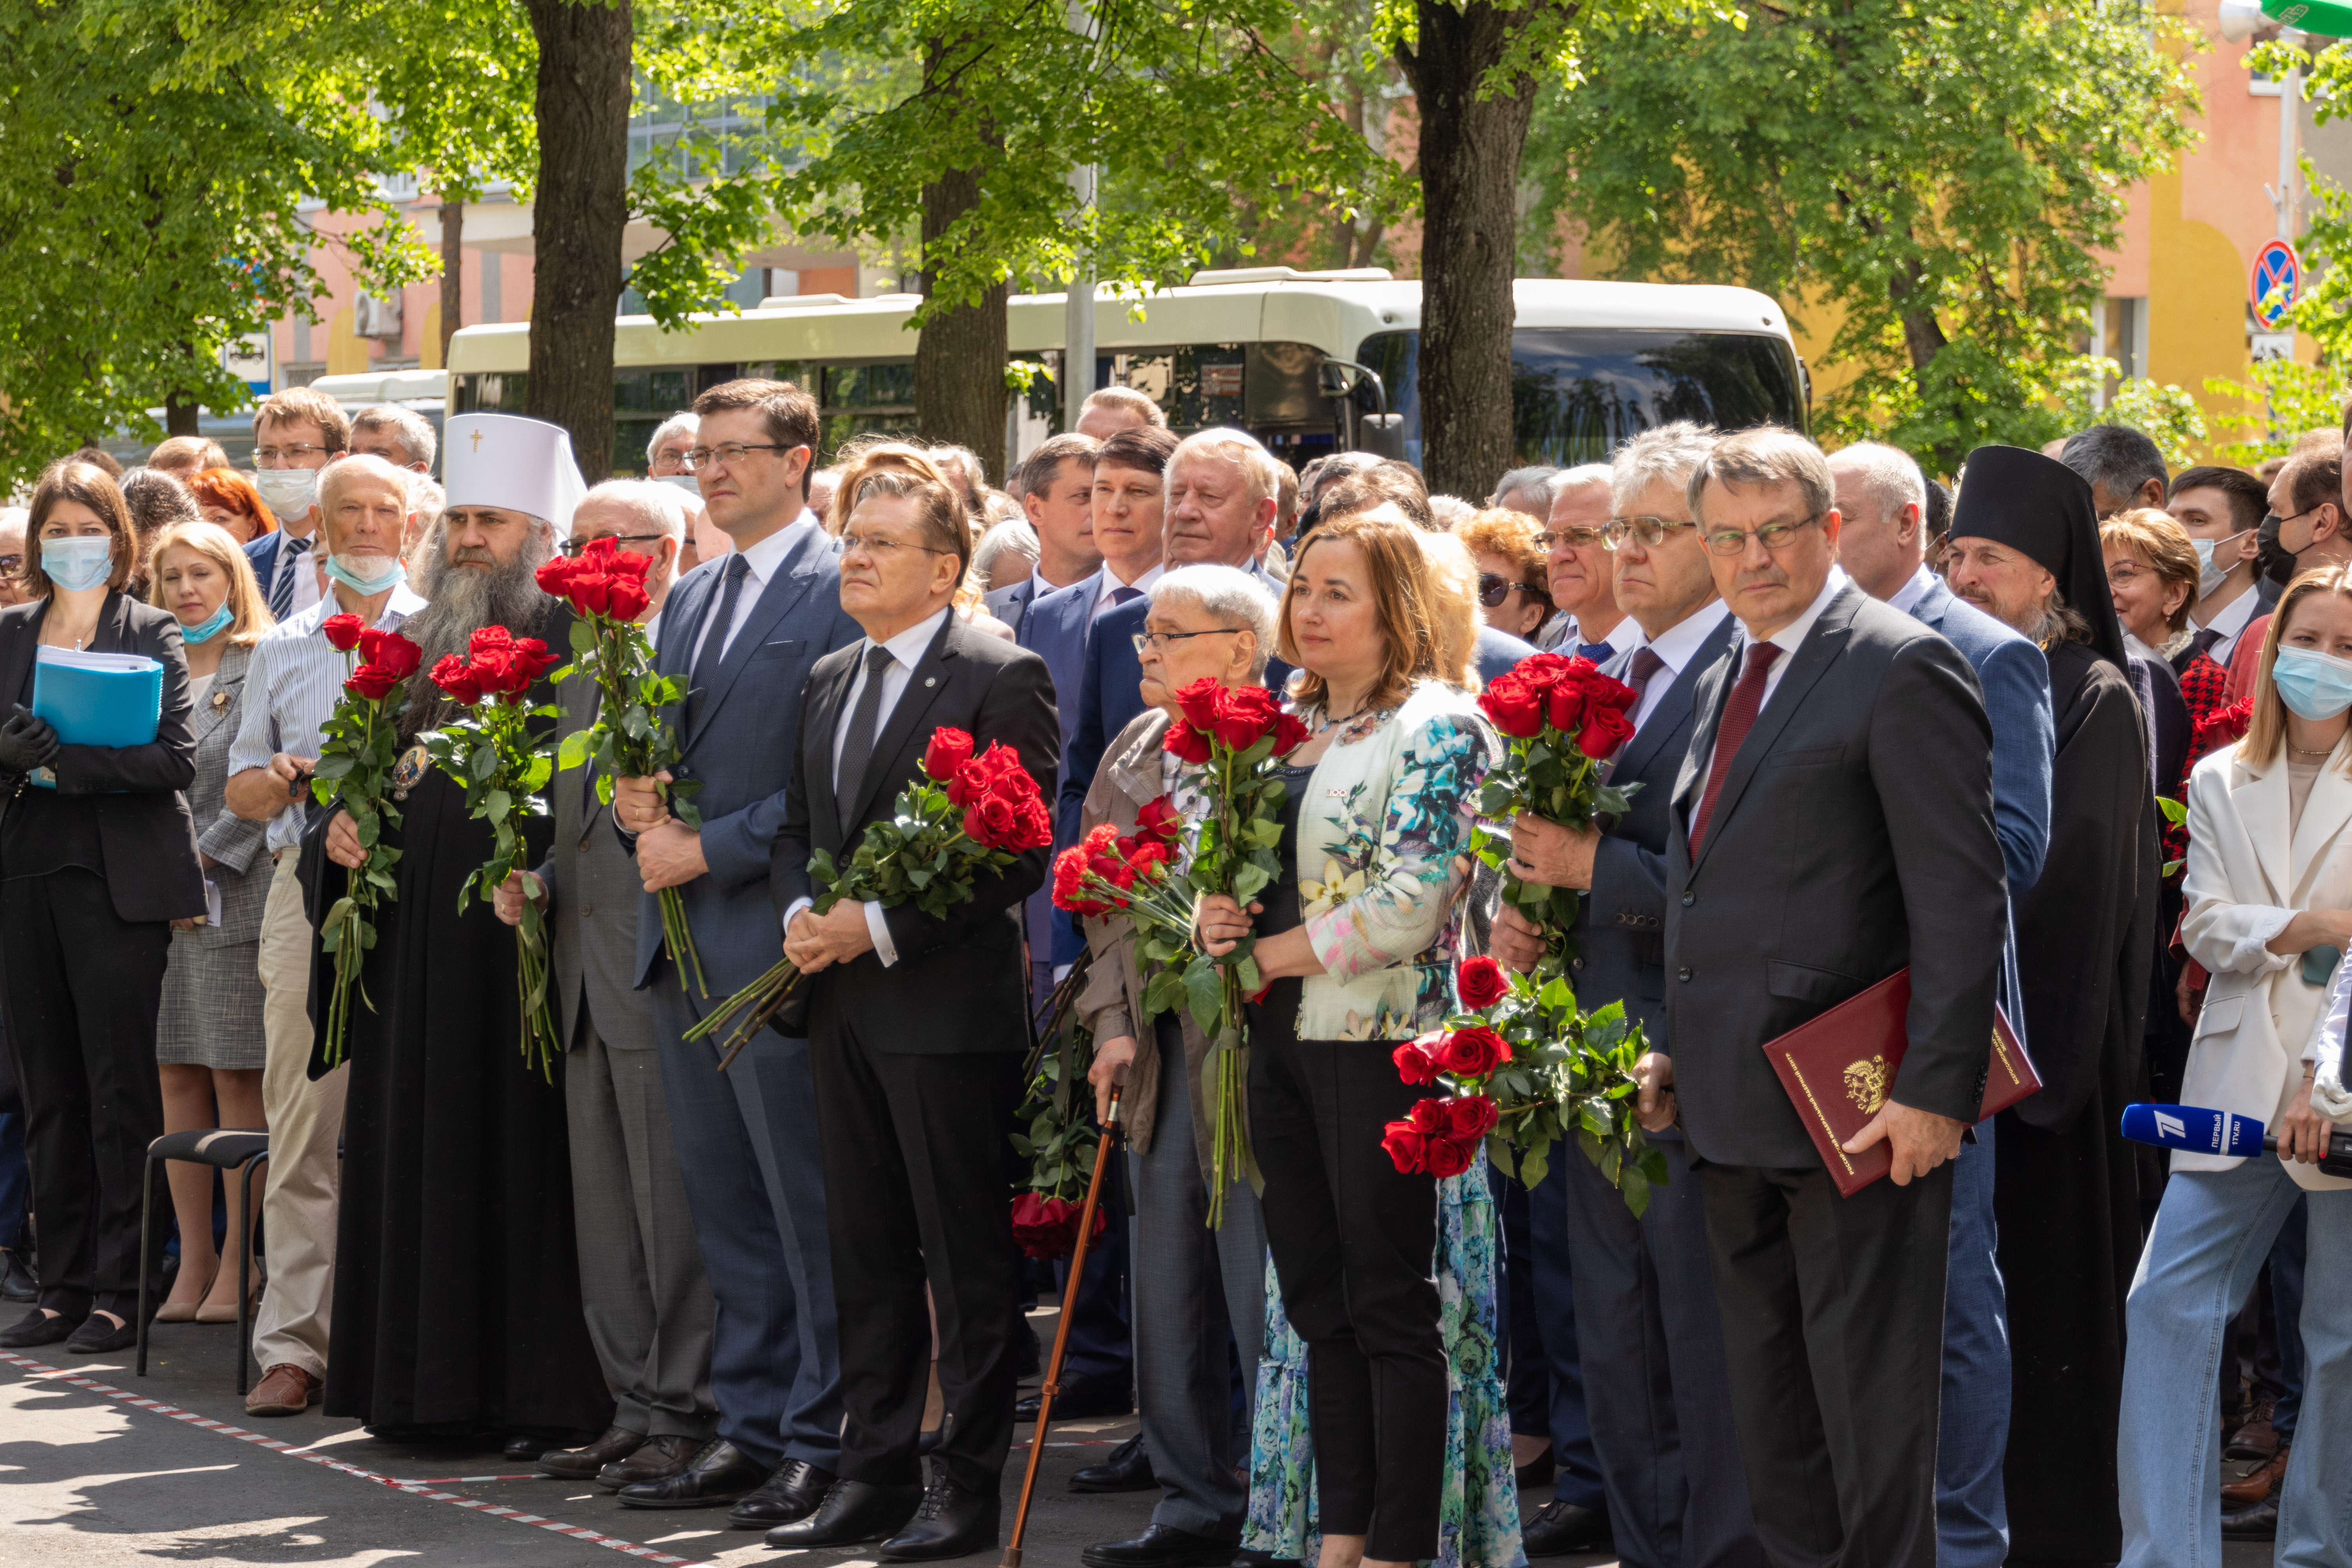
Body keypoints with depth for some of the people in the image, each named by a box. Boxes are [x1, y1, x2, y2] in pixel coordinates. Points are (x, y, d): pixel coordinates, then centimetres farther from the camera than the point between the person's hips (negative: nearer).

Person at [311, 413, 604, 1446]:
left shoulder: (575, 645, -5)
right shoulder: (412, 645, 17)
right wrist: (340, 826, 6)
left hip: (522, 934, -7)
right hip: (414, 938, 7)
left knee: (525, 1156, -6)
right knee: (417, 1154, 8)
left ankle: (547, 1390, 0)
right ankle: (427, 1386, 15)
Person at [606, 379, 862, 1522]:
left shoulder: (842, 591, -8)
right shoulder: (689, 599, 19)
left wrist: (706, 848, -15)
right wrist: (636, 801, 1)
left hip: (774, 939, -8)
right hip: (685, 940, 8)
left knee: (805, 1204, -4)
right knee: (723, 1202, 11)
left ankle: (820, 1443, 1)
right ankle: (750, 1431, 17)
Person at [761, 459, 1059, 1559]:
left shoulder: (1002, 679, -9)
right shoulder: (829, 681, 15)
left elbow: (1020, 852, -14)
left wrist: (881, 927, -17)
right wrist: (800, 912, -1)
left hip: (947, 1004, -7)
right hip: (844, 1010, 8)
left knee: (966, 1257, -1)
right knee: (864, 1250, 11)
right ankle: (874, 1475, 18)